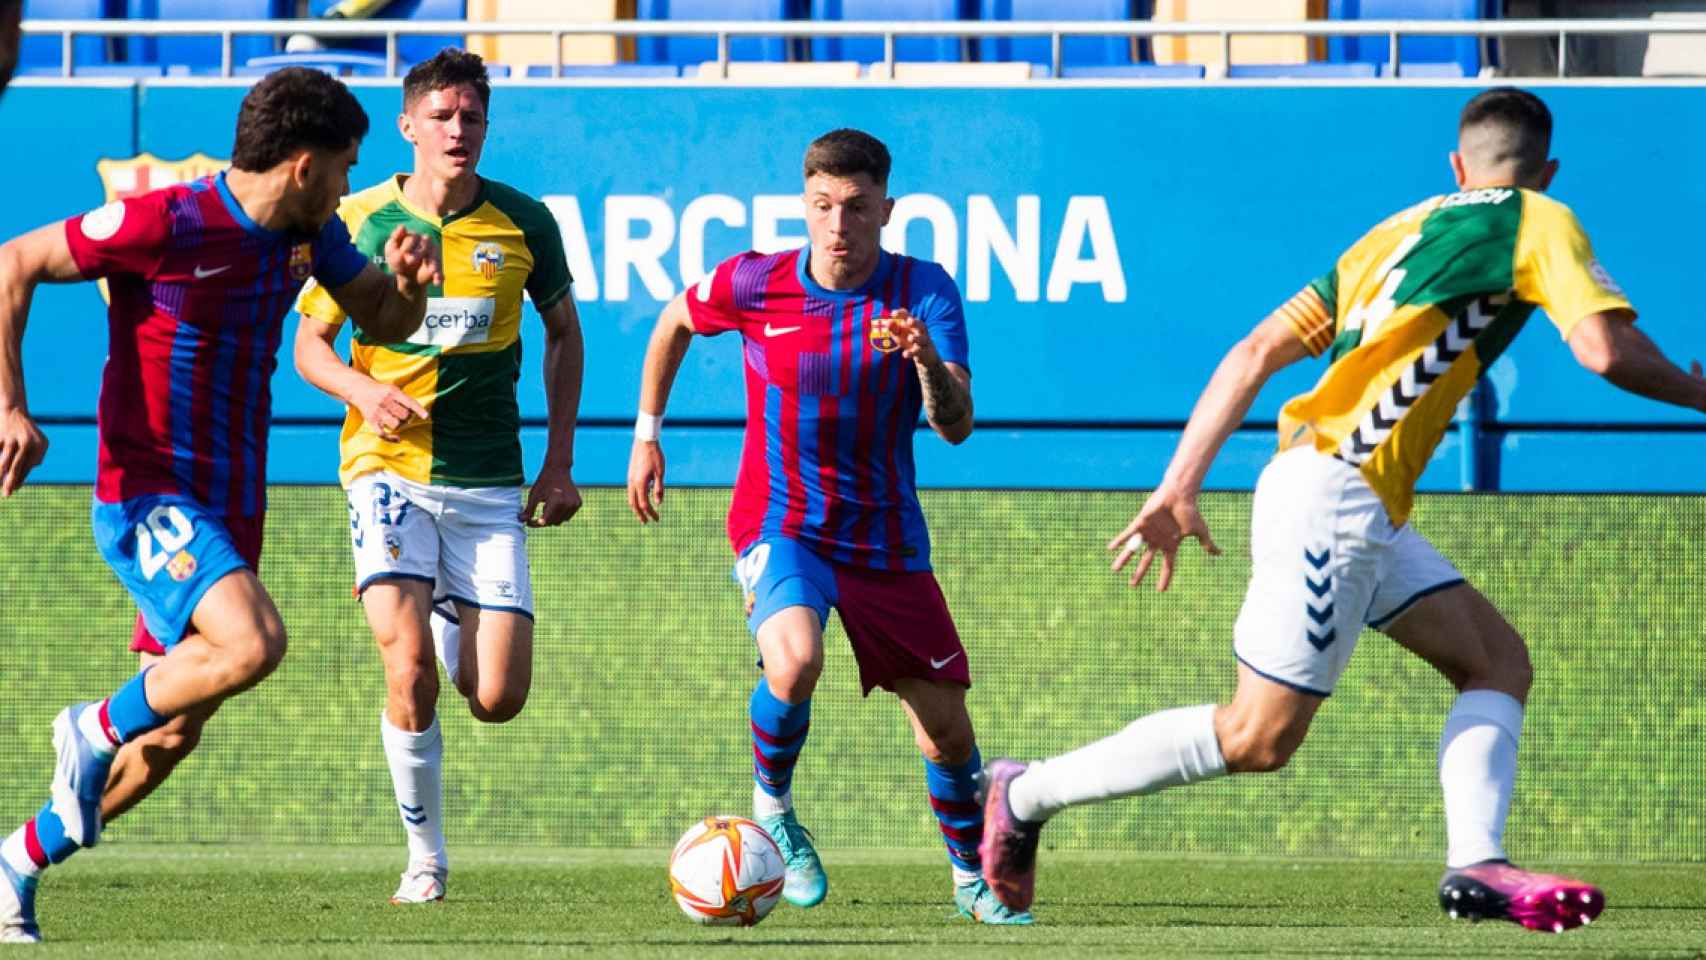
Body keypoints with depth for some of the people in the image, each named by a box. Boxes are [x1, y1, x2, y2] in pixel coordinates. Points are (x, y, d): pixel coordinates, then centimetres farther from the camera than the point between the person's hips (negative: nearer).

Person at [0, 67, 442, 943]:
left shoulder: (310, 233, 5)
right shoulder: (167, 225, -18)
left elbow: (383, 323, 19)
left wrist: (407, 283, -6)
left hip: (229, 508, 8)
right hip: (149, 497, -8)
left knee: (172, 734, 9)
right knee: (253, 641, -31)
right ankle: (95, 731, -6)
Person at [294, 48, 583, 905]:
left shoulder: (523, 223, 1)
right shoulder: (360, 221, -2)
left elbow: (563, 332, 15)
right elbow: (310, 343, 7)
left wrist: (560, 462, 10)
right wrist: (362, 391, -15)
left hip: (488, 480, 2)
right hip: (388, 467, -2)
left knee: (498, 698, -4)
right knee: (408, 669, -19)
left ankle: (448, 612, 33)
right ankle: (425, 859, -1)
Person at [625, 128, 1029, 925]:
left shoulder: (922, 293, -11)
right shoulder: (754, 285, -10)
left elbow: (955, 427, -21)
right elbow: (675, 322, 14)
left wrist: (929, 363, -41)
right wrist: (647, 433, 12)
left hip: (887, 542, 2)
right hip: (780, 526, -2)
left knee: (948, 733, 3)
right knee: (794, 659, -33)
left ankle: (973, 878, 29)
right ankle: (771, 808, -5)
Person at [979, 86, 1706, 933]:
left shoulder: (1397, 232, 20)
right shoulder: (1537, 222, 0)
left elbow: (1255, 353, 15)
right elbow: (1605, 348, -14)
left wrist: (1178, 487, 14)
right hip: (1332, 492, -9)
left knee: (1498, 662, 9)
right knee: (1257, 739, -5)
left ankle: (1475, 864, -6)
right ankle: (1027, 794, 4)